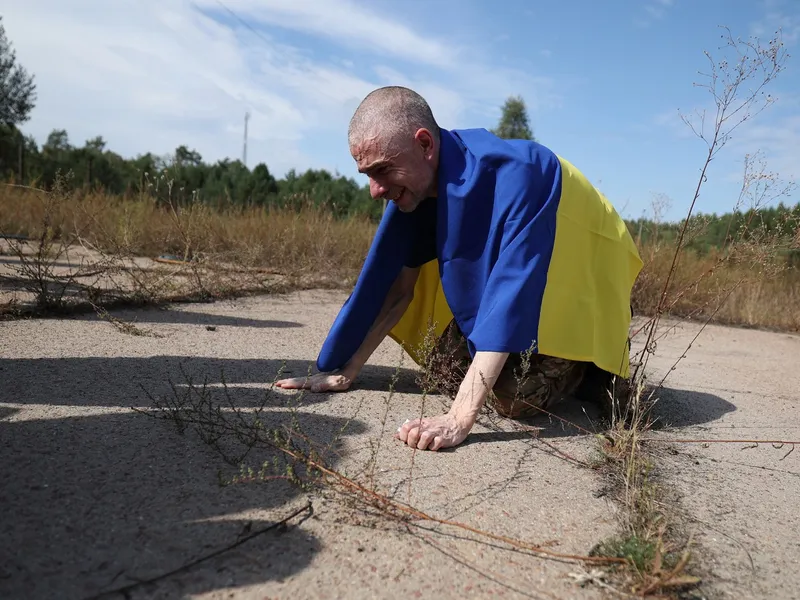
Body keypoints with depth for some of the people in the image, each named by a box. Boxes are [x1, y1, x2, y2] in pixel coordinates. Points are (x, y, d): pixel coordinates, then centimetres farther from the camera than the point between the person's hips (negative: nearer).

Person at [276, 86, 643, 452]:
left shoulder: (512, 175, -35)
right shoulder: (415, 181, -15)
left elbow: (513, 290, -40)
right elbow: (397, 286, -9)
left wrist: (460, 418, -44)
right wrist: (346, 372, -9)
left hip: (580, 278, -6)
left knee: (513, 397, -22)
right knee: (450, 368, -5)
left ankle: (593, 364, 9)